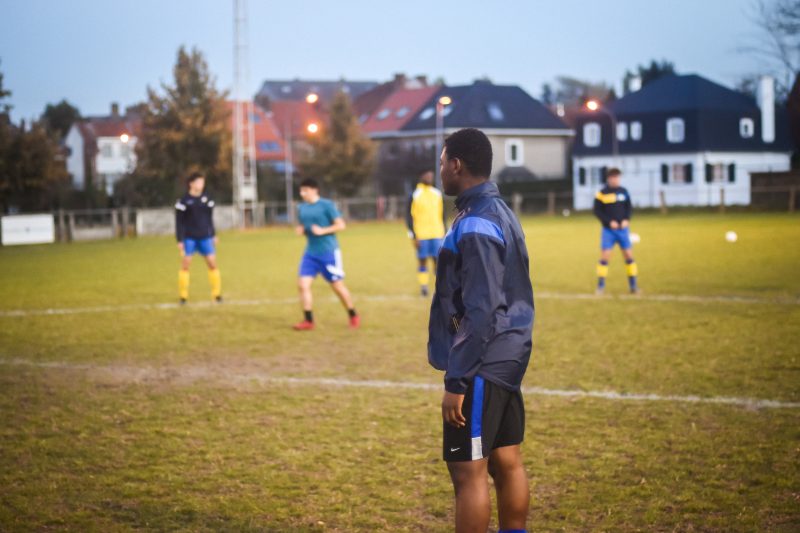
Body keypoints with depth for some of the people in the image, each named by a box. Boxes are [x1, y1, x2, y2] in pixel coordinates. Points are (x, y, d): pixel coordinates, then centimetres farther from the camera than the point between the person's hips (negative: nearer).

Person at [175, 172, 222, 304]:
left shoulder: (207, 199, 6)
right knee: (185, 264, -4)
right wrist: (179, 240, -9)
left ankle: (217, 294, 8)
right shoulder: (184, 201, -7)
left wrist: (213, 235, 16)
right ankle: (183, 296, 2)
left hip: (205, 237, 4)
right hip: (189, 238, -4)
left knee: (212, 263, -1)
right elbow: (179, 222, -5)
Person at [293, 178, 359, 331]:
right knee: (303, 284, -8)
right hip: (310, 253, 5)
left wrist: (322, 230, -20)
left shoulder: (327, 205, -9)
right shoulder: (302, 208, 9)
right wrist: (300, 230, -1)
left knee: (337, 286, 2)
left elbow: (340, 225, -9)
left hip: (328, 252, -5)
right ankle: (308, 321, -1)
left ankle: (353, 316, 21)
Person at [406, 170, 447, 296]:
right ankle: (423, 286, 5)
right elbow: (409, 217, -2)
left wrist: (444, 233, 13)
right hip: (421, 236, -3)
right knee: (423, 261, 0)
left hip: (437, 234, 3)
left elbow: (442, 215, 17)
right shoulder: (415, 195, -1)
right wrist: (414, 236, -8)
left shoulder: (437, 194, 11)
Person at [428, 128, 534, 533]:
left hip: (482, 366, -10)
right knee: (507, 464, 13)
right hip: (509, 361, 10)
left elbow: (480, 312, -23)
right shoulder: (500, 213, 13)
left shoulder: (475, 225, -17)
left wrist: (456, 381, -20)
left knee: (468, 471, -4)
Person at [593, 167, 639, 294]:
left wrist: (626, 220, -7)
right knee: (605, 256, -7)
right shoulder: (602, 193, -6)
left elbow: (628, 207, 11)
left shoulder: (623, 191, 5)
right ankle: (601, 285, 3)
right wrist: (609, 222, -15)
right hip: (608, 230, -3)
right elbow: (597, 211, -5)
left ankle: (633, 285, 9)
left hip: (623, 228, 3)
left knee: (629, 255, 1)